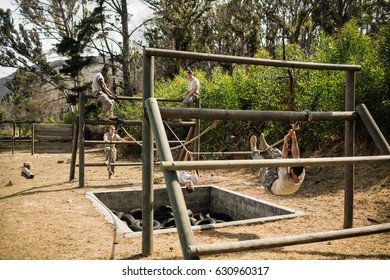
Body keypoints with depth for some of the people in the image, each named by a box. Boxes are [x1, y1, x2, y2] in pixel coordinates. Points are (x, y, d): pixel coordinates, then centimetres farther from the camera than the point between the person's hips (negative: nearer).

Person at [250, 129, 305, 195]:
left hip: (271, 186, -5)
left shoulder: (285, 179, -49)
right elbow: (296, 156, -29)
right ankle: (265, 148, 34)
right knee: (279, 156, 7)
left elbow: (284, 159, -43)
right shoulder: (301, 176, -34)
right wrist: (294, 139, -31)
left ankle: (254, 151, 38)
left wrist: (285, 142, -38)